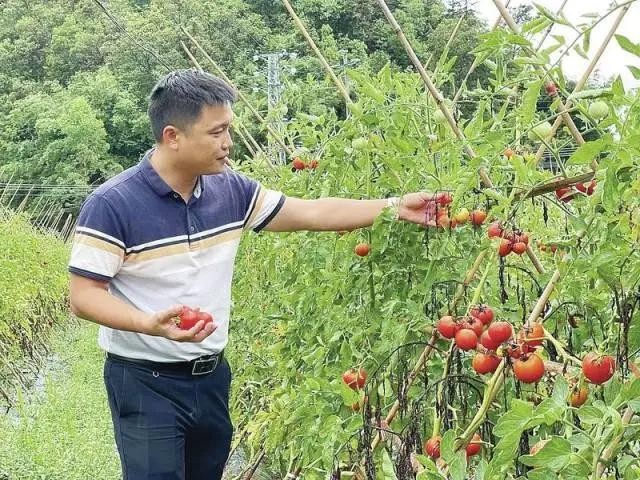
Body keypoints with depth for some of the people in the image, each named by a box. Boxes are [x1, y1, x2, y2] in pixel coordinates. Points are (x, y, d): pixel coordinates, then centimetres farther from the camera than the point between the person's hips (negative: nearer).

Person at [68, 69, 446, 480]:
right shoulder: (112, 204, -17)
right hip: (145, 383, -6)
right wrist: (150, 324, -32)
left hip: (212, 375, 6)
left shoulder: (230, 190, -1)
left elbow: (309, 213, 5)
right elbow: (83, 296, -16)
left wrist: (394, 207, 1)